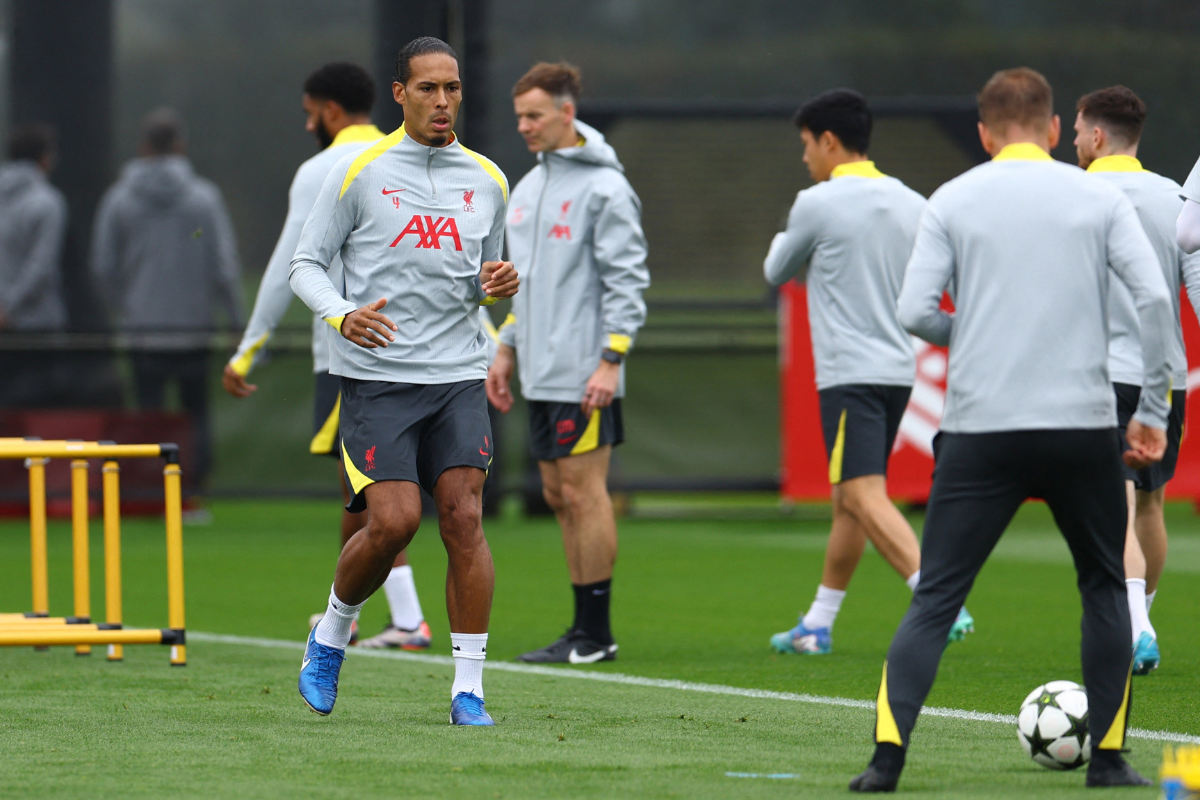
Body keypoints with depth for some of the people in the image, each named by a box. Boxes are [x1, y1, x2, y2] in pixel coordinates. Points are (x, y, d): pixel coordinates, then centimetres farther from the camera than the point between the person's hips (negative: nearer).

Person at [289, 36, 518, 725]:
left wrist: (498, 285, -3)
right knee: (394, 521, -13)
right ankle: (333, 633, 15)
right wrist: (342, 315, -16)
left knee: (464, 519, -9)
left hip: (459, 376, 3)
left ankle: (469, 688, -5)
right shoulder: (360, 173, 0)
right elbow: (306, 263, 3)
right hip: (376, 376, -3)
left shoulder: (488, 181, 11)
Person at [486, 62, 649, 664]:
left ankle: (596, 633, -4)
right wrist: (506, 349, 19)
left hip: (583, 376, -9)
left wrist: (611, 361, -18)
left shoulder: (604, 188, -9)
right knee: (559, 496, 9)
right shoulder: (528, 188, 17)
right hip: (540, 374, 9)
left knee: (583, 493, -7)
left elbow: (627, 281, -12)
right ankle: (583, 627, 13)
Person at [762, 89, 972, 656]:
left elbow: (777, 273, 7)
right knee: (848, 501, 16)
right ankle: (817, 625, 23)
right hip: (899, 369, 8)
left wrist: (782, 244, 27)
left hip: (849, 373, -8)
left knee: (864, 496, -15)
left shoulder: (817, 205, -8)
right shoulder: (911, 205, 10)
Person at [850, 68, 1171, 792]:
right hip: (1083, 428, 0)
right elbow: (1154, 297, -5)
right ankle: (1108, 757, 17)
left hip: (980, 429, 0)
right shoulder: (1098, 197, 5)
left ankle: (888, 754, -12)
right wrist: (1155, 410, 1)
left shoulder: (953, 201, 5)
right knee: (1105, 587, 19)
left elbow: (916, 311, -4)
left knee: (935, 601, 2)